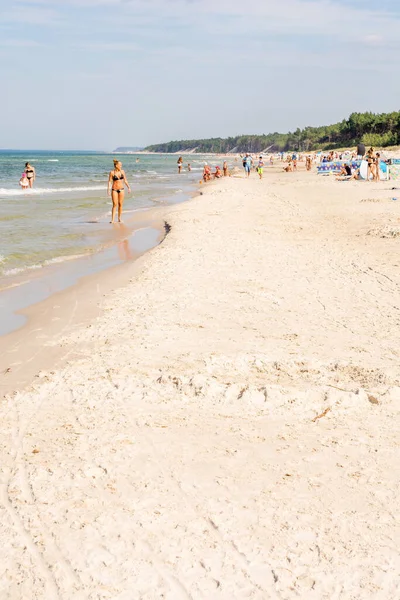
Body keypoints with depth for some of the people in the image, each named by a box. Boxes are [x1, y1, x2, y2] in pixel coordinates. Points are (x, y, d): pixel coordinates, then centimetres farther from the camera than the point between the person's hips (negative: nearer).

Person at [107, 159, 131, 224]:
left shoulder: (122, 172, 5)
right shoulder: (112, 172, -6)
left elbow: (125, 180, 12)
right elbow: (110, 181, -7)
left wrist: (128, 187, 10)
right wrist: (109, 189, -17)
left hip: (121, 189, 4)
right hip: (114, 190, -3)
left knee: (120, 204, 5)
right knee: (115, 204, -8)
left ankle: (119, 218, 14)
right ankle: (112, 219, -8)